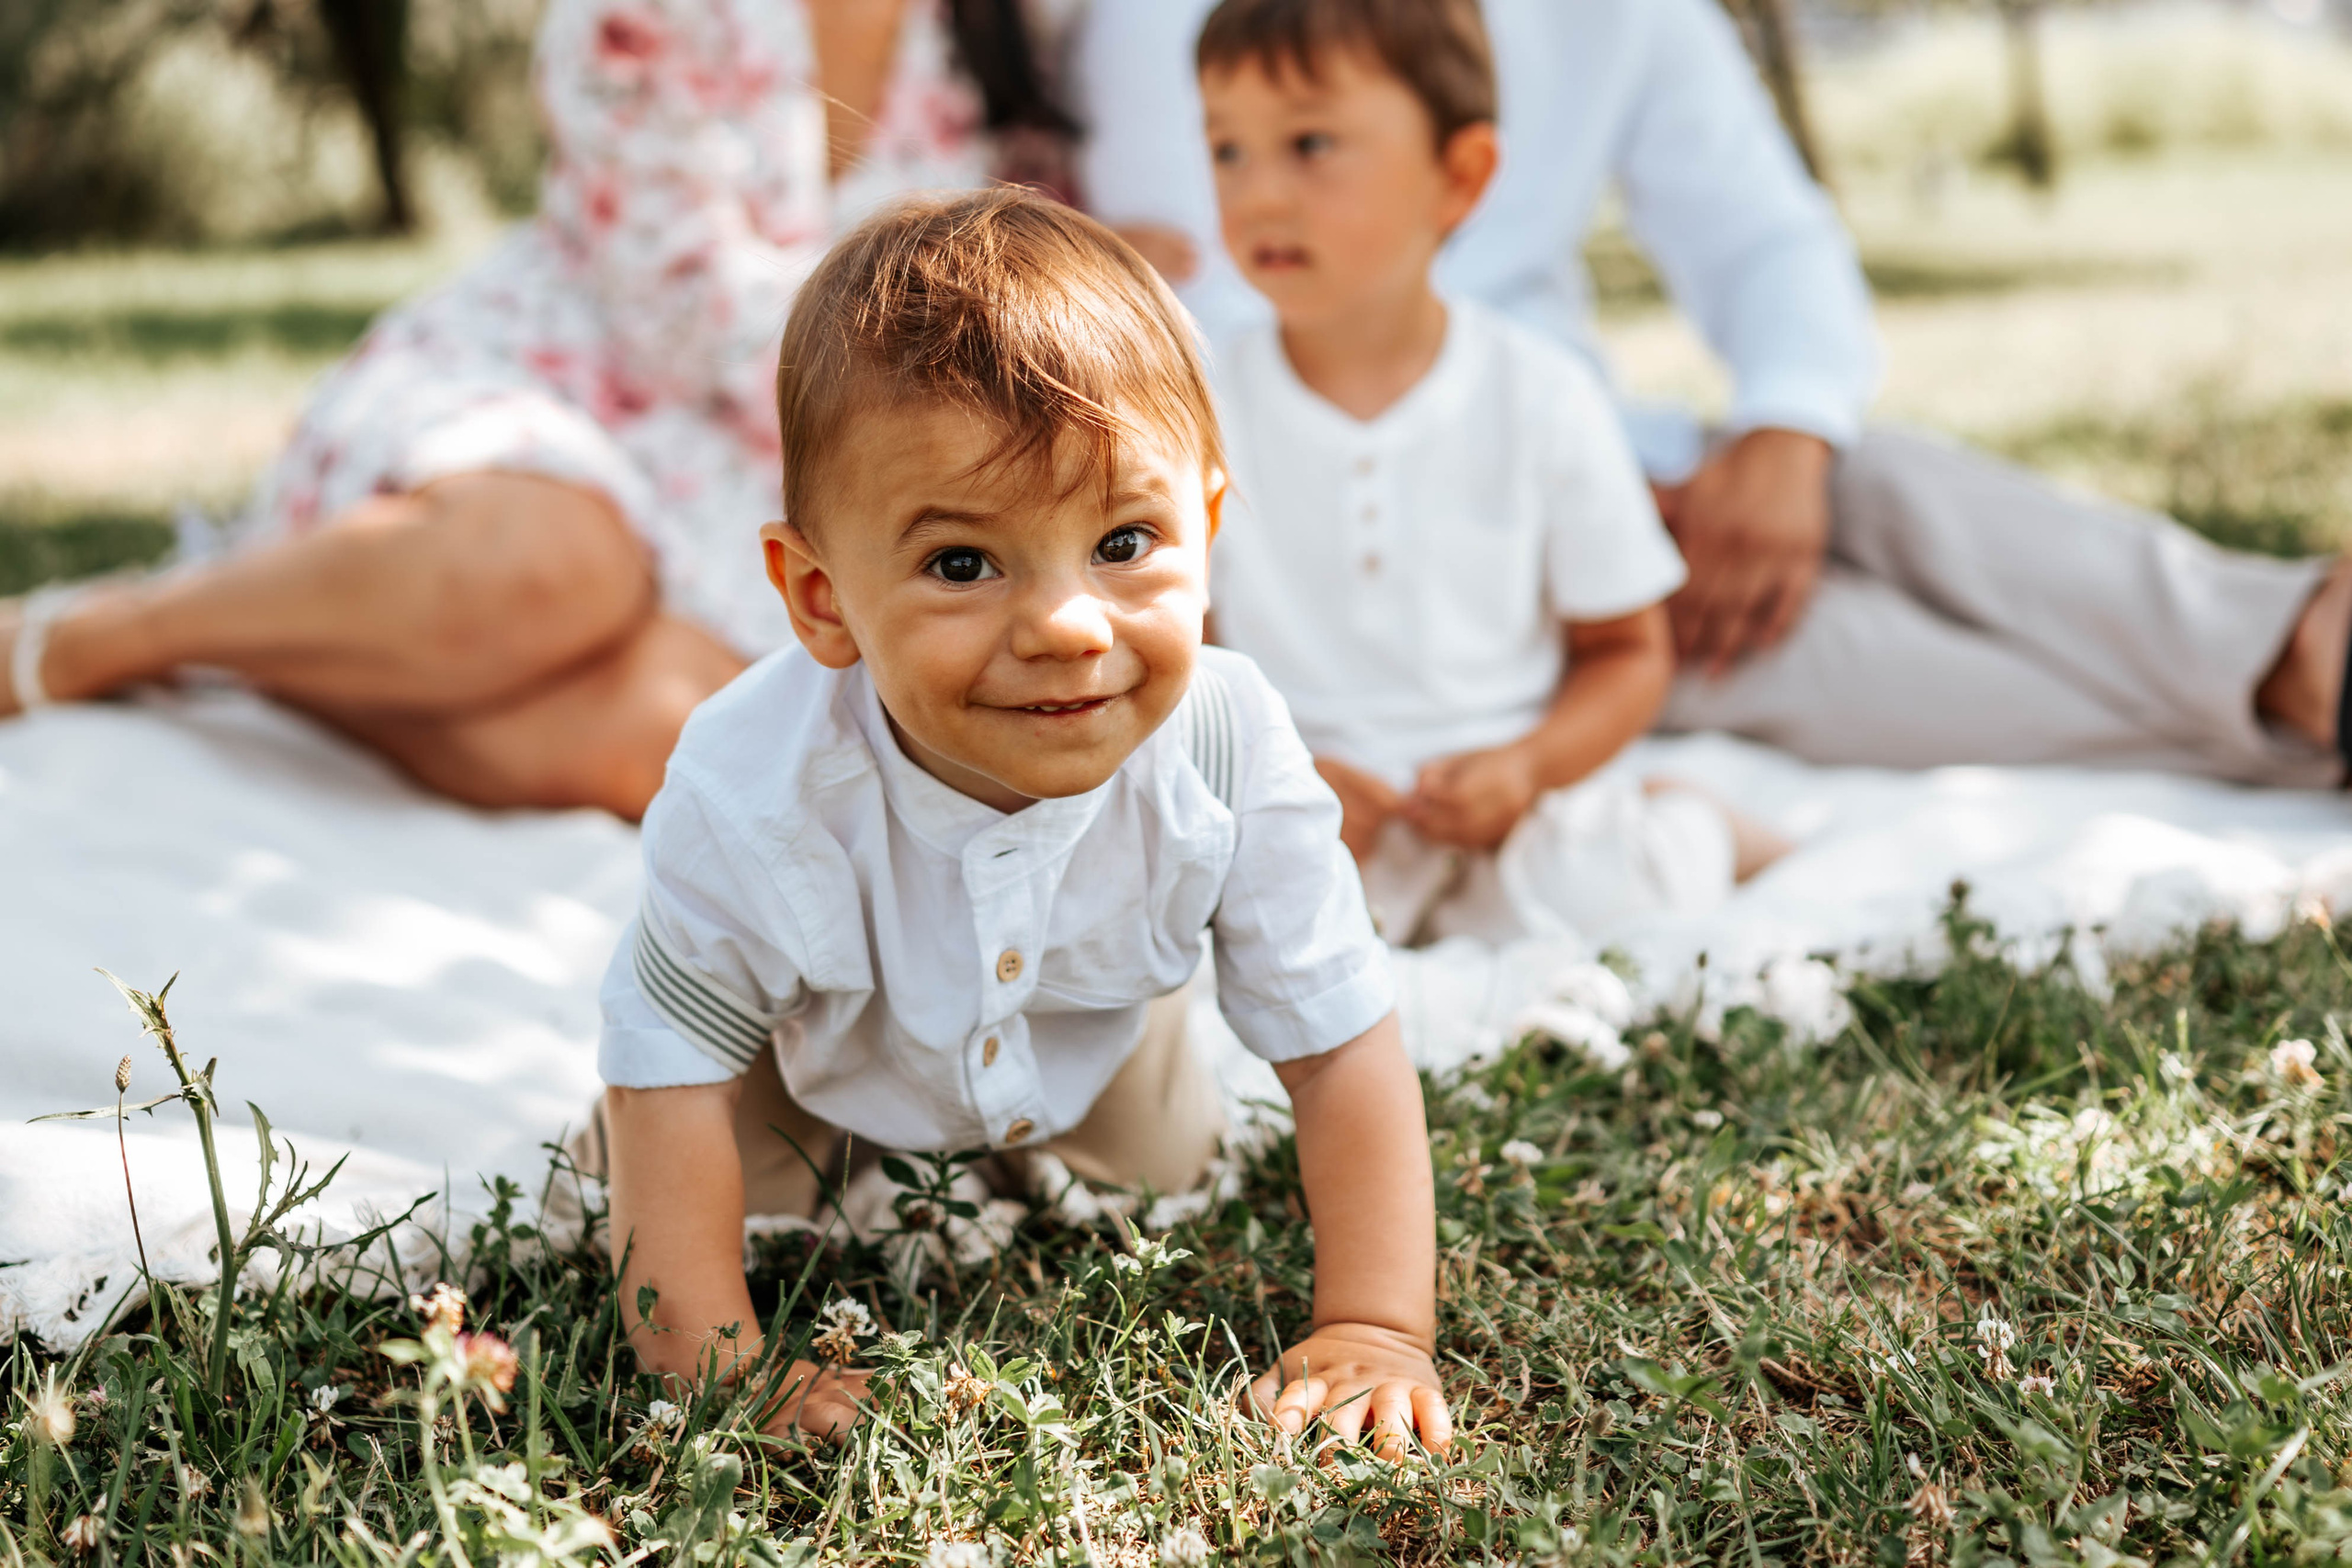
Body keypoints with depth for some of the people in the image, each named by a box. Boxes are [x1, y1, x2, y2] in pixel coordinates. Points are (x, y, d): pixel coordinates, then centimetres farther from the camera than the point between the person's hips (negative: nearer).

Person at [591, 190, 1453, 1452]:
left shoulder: (1231, 760, -39)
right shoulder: (755, 796, -44)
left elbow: (1342, 1048, -28)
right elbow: (670, 1077, -31)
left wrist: (1376, 1329, -31)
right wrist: (717, 1369, -34)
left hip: (1083, 1049, 2)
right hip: (806, 1057, -2)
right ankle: (822, 1147, 31)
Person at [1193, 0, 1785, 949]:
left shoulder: (1542, 401, -2)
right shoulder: (1201, 409, -2)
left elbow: (1629, 652, 5)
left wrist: (1528, 766, -13)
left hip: (1500, 799, 1)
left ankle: (1687, 830, 10)